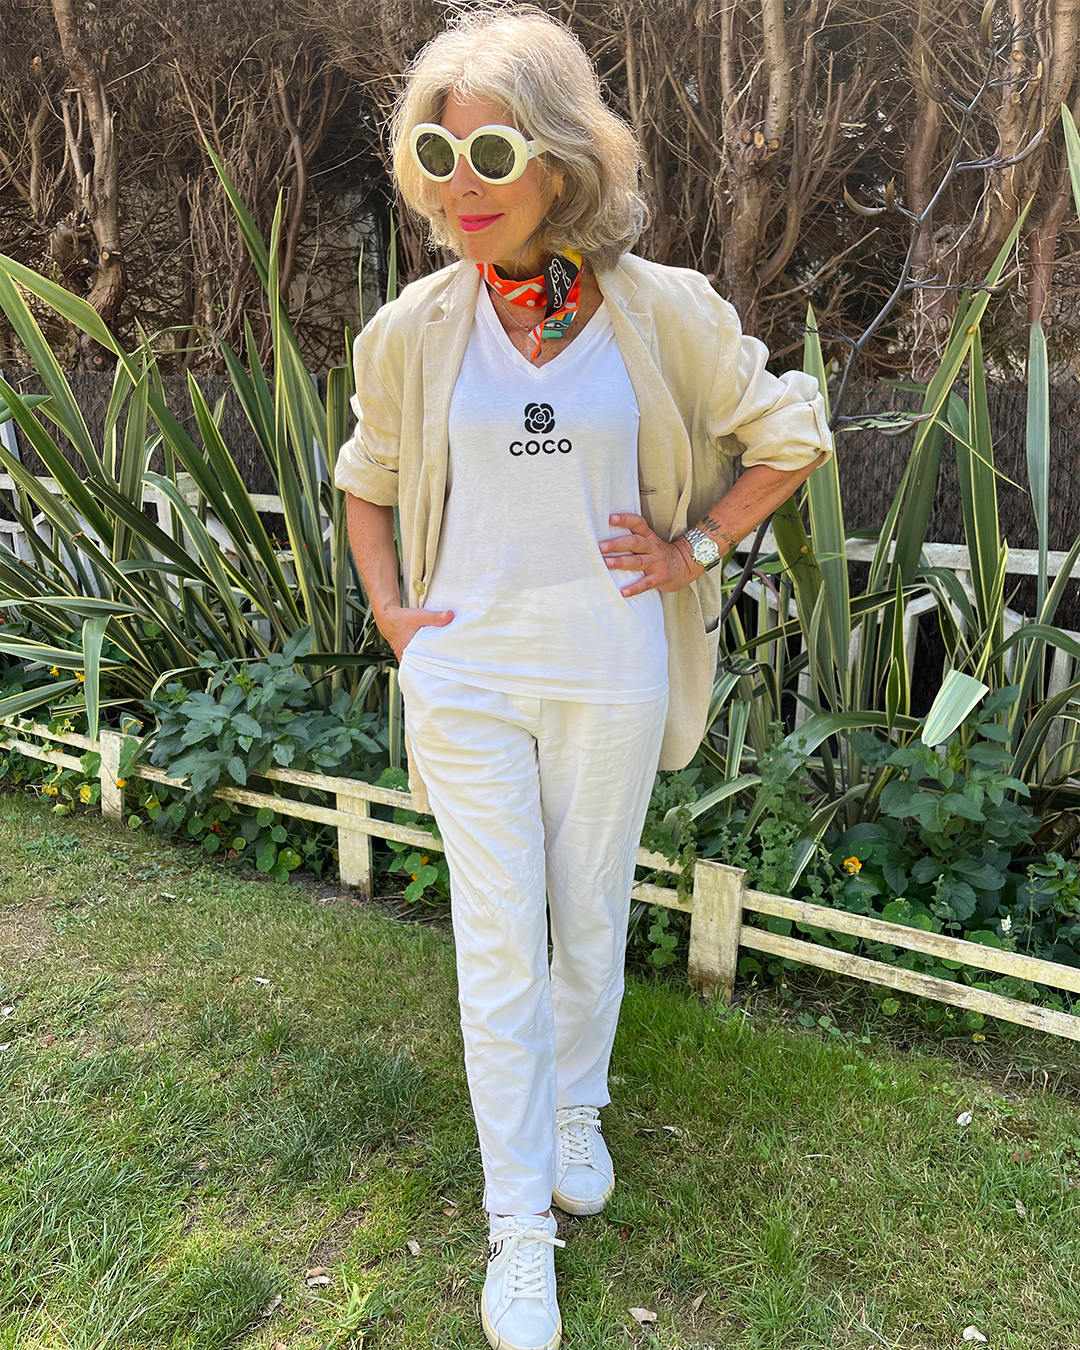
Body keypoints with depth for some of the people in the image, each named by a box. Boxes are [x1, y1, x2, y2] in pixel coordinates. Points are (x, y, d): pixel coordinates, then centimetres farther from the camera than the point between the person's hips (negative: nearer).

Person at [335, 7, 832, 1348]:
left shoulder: (665, 311, -8)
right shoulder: (413, 329, -4)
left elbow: (790, 431, 6)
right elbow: (368, 473, 14)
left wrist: (696, 548, -2)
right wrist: (388, 606, 4)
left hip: (611, 674, 0)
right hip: (468, 676, 0)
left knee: (591, 918, 16)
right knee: (497, 945, 5)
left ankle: (575, 1110, 46)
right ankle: (518, 1225, 23)